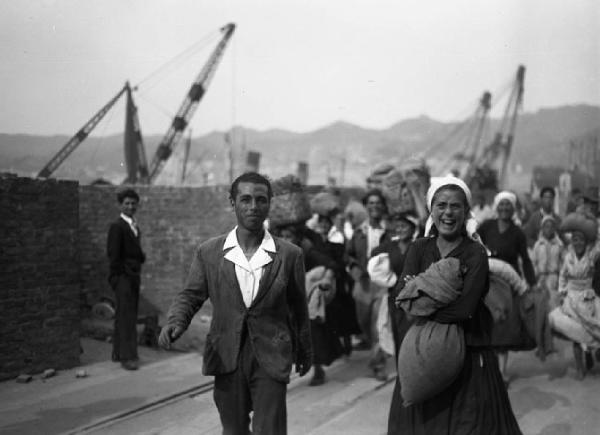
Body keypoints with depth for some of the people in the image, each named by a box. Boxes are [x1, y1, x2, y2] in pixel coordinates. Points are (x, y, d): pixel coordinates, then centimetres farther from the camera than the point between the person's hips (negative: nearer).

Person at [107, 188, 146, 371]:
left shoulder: (135, 227, 17)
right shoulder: (117, 227, -10)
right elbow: (114, 255, -13)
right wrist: (118, 277, -15)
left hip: (134, 276, 9)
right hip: (122, 276, -8)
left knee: (127, 315, 12)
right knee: (126, 316, -10)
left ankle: (118, 352, 20)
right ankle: (127, 357, -9)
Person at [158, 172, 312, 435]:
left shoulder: (289, 255, -2)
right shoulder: (208, 253, 0)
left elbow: (298, 308, 7)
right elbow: (190, 295, 4)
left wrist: (304, 352, 17)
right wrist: (176, 321, -17)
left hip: (271, 359, -1)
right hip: (227, 357, 2)